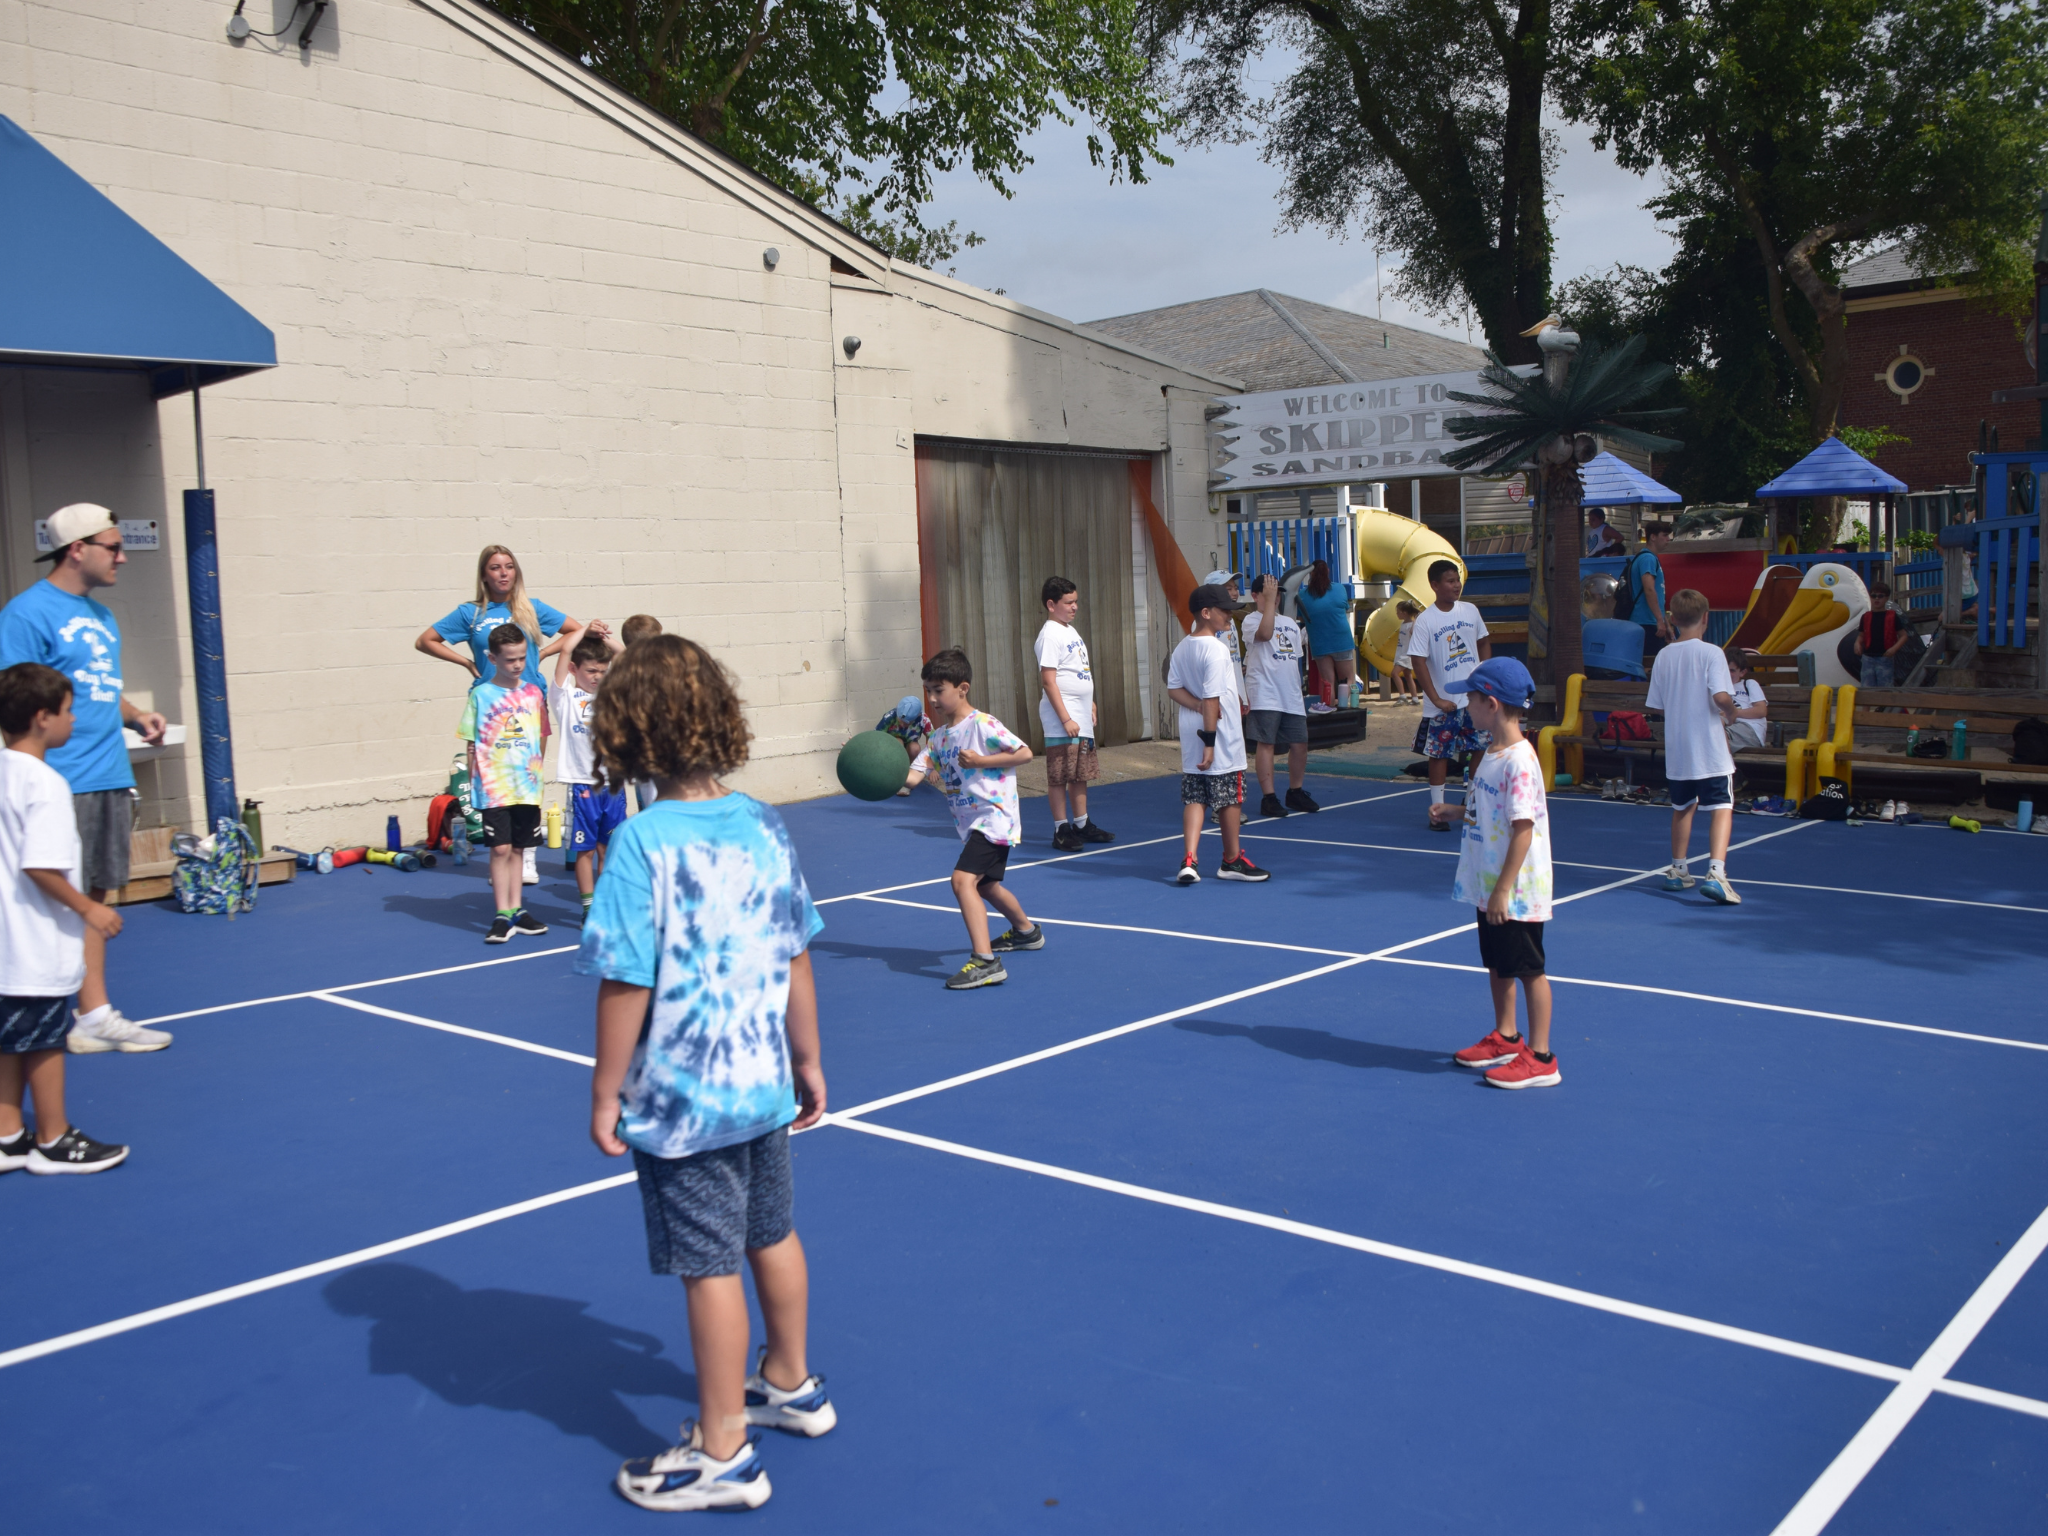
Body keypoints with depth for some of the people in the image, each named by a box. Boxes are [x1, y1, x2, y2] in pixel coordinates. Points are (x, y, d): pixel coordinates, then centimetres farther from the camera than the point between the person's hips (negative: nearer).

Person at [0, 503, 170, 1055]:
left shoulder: (102, 615, 17)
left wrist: (136, 715, 9)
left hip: (110, 780, 8)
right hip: (63, 787, -8)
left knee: (93, 897, 11)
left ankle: (93, 1014, 16)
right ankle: (87, 1016, 5)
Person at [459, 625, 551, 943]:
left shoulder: (533, 694, 5)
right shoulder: (480, 695, -2)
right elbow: (472, 744, 0)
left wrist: (537, 770, 7)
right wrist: (472, 784, -2)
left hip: (527, 787, 3)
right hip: (493, 788, -3)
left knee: (517, 849, 11)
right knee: (500, 849, -5)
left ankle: (516, 911, 18)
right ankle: (502, 916, 0)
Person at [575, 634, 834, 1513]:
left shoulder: (644, 842, -20)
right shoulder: (764, 826, -3)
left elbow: (626, 985, -20)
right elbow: (796, 958, 4)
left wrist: (605, 1094, -8)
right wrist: (806, 1059, 15)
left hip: (680, 1101, -6)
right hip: (763, 1082, 7)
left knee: (709, 1268, 6)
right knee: (772, 1235, 23)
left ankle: (724, 1453, 20)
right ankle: (791, 1385, 43)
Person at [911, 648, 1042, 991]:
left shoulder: (982, 725, -14)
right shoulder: (939, 736, 8)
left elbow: (1025, 753, -15)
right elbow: (914, 774, 0)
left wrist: (980, 761, -21)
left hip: (994, 818, -10)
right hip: (970, 823, 10)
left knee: (963, 879, -24)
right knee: (985, 885, 27)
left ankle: (985, 962, -29)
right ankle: (1026, 931, 52)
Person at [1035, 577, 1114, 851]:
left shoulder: (1072, 631, 15)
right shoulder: (1050, 635, -13)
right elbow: (1048, 681, -18)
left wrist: (1091, 705, 20)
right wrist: (1065, 719, -21)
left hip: (1082, 718, 9)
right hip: (1062, 720, -9)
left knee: (1081, 773, 14)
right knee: (1058, 777, -2)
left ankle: (1082, 825, 23)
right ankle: (1061, 830, 3)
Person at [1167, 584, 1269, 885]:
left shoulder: (1181, 648, 7)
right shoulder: (1216, 649, -18)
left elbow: (1173, 689, 4)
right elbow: (1212, 698, -21)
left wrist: (1198, 706, -7)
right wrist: (1209, 741, -20)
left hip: (1191, 734, 7)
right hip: (1221, 736, -7)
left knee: (1194, 798, 6)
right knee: (1230, 798, 7)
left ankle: (1188, 861, -5)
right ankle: (1232, 861, 19)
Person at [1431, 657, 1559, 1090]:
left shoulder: (1519, 760, -22)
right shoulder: (1493, 752, 7)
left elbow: (1523, 827, -24)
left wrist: (1504, 889, -24)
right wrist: (1456, 812, 9)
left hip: (1516, 891, -9)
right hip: (1489, 886, 9)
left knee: (1528, 968, 2)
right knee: (1497, 964, 19)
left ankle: (1540, 1058, 12)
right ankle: (1505, 1038, 35)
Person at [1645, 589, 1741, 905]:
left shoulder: (1664, 656, 4)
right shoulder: (1711, 653, -11)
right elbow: (1721, 697, -22)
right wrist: (1730, 714, 0)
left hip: (1676, 749, 5)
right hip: (1710, 750, -5)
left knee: (1682, 808, 20)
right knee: (1722, 808, -4)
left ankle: (1677, 871, 31)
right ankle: (1715, 873, -20)